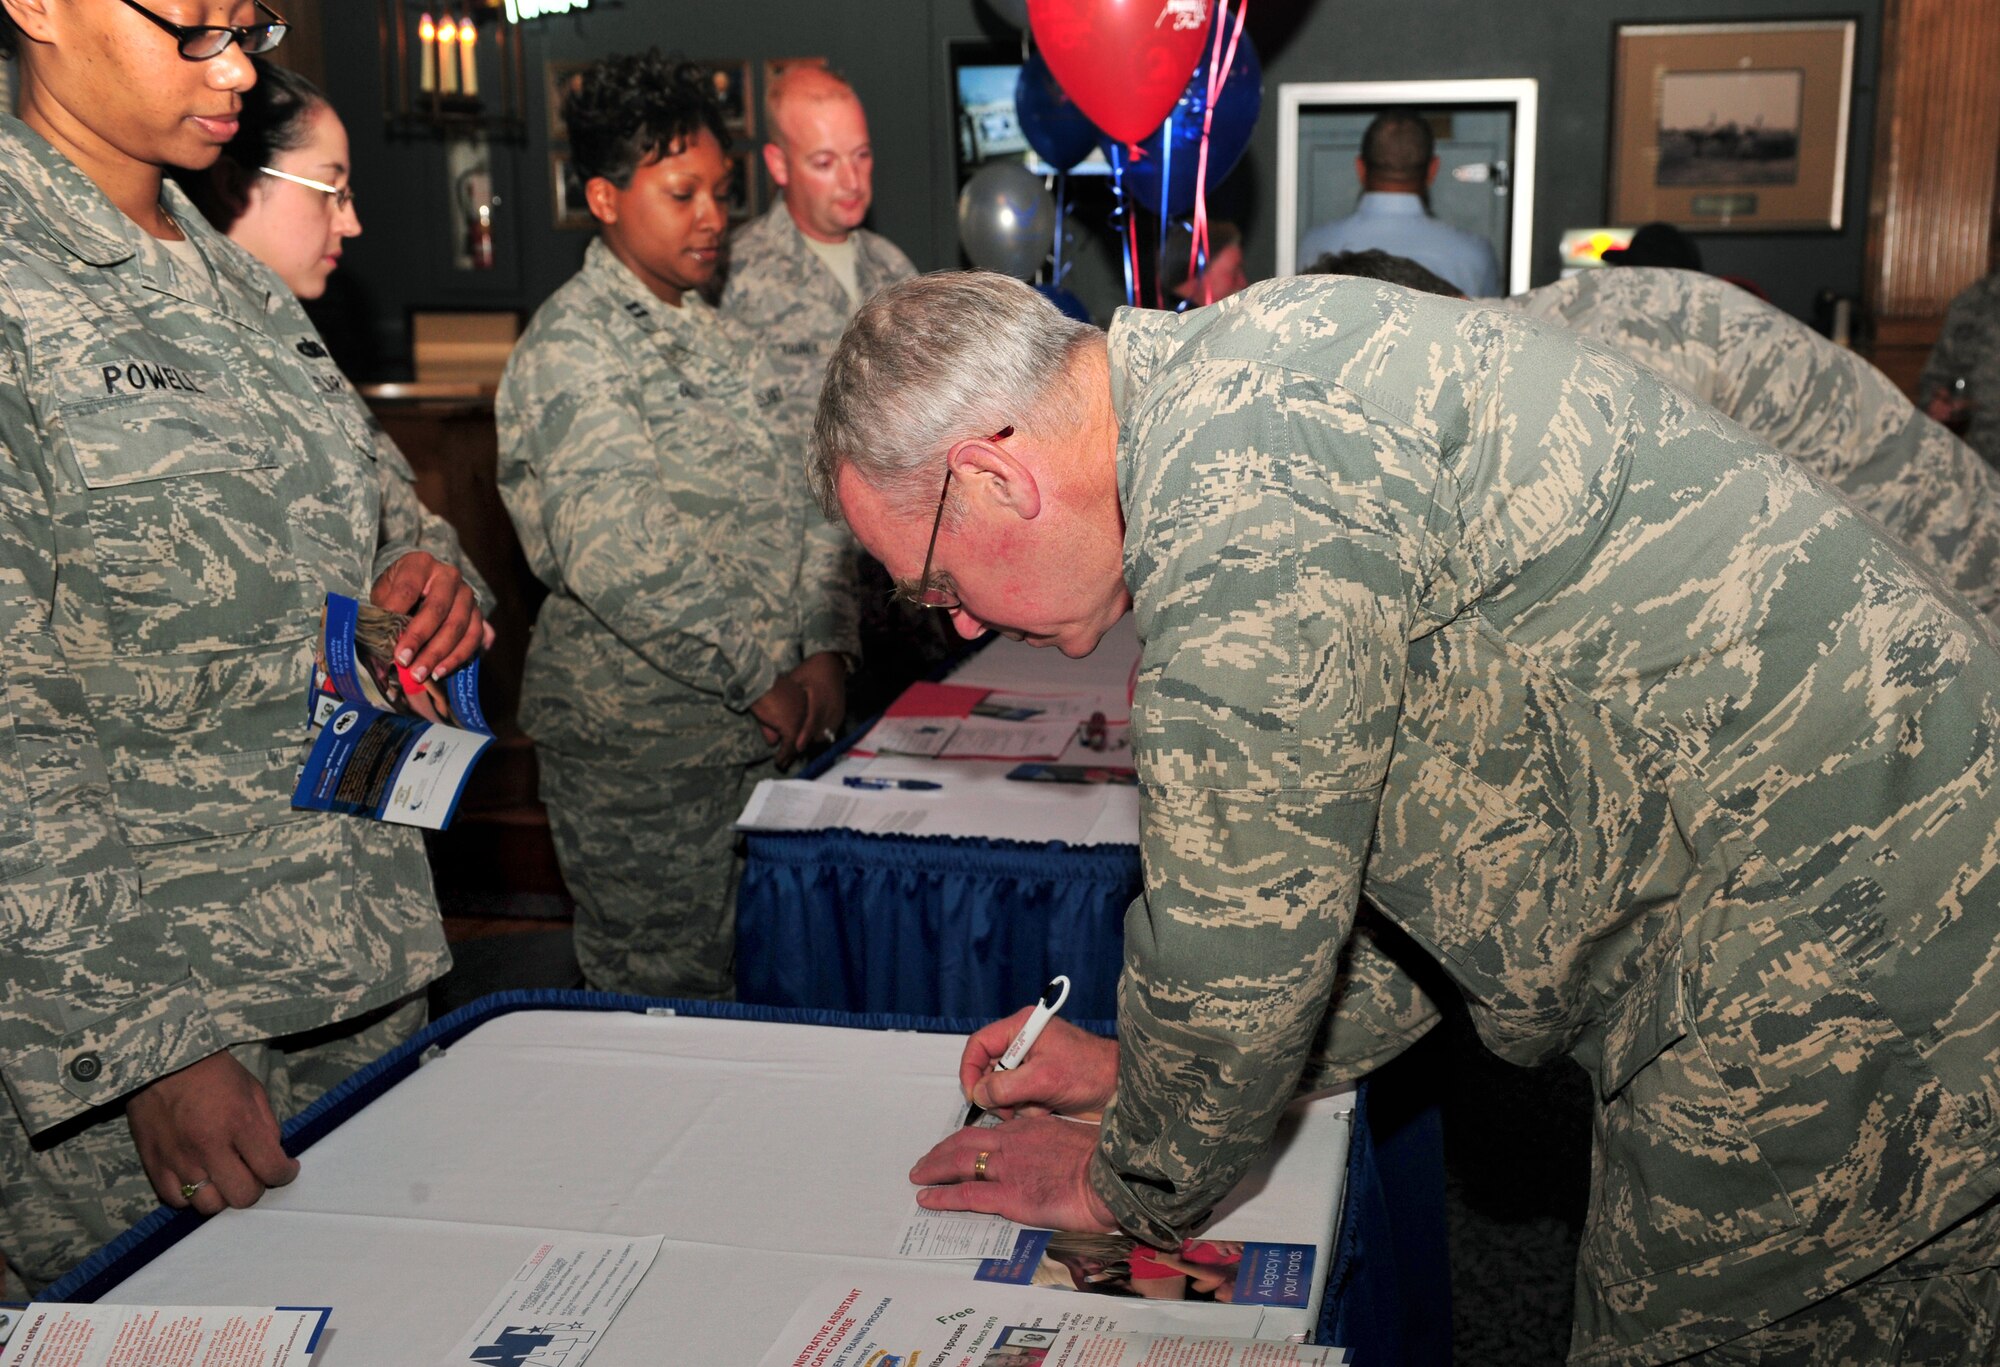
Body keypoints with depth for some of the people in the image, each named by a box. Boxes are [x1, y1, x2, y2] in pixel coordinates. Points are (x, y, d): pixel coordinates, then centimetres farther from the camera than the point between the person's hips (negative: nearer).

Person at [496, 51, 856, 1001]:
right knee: (667, 1004, 2)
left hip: (766, 731, 8)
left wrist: (826, 648, -2)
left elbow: (803, 499, 13)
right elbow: (619, 554, -22)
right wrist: (765, 673, -19)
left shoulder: (720, 340, 16)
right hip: (640, 752, -7)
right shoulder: (569, 347, -10)